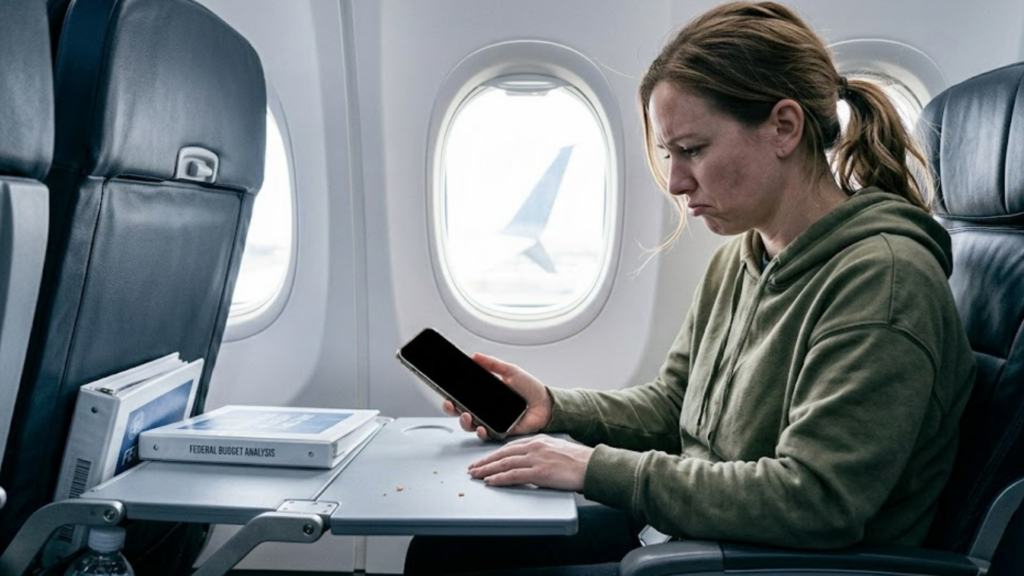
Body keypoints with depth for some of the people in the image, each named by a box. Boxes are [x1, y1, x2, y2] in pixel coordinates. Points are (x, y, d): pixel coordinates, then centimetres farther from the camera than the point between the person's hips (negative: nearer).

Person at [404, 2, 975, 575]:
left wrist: (600, 469, -25)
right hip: (683, 529, 8)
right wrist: (553, 406, -3)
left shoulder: (882, 278, -23)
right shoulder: (740, 258, 5)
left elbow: (813, 503, -28)